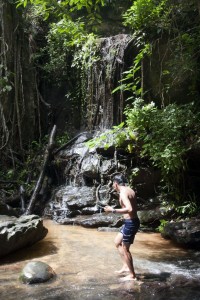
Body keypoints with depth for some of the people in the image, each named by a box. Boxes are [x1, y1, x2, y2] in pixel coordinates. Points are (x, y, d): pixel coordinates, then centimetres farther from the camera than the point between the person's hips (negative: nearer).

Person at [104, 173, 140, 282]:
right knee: (117, 242, 21)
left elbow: (129, 209, -31)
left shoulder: (123, 192, -18)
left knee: (125, 249, 4)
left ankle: (132, 275, 15)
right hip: (132, 221, 10)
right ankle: (126, 266, 26)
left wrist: (113, 210, -26)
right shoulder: (129, 190, 10)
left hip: (130, 223, -10)